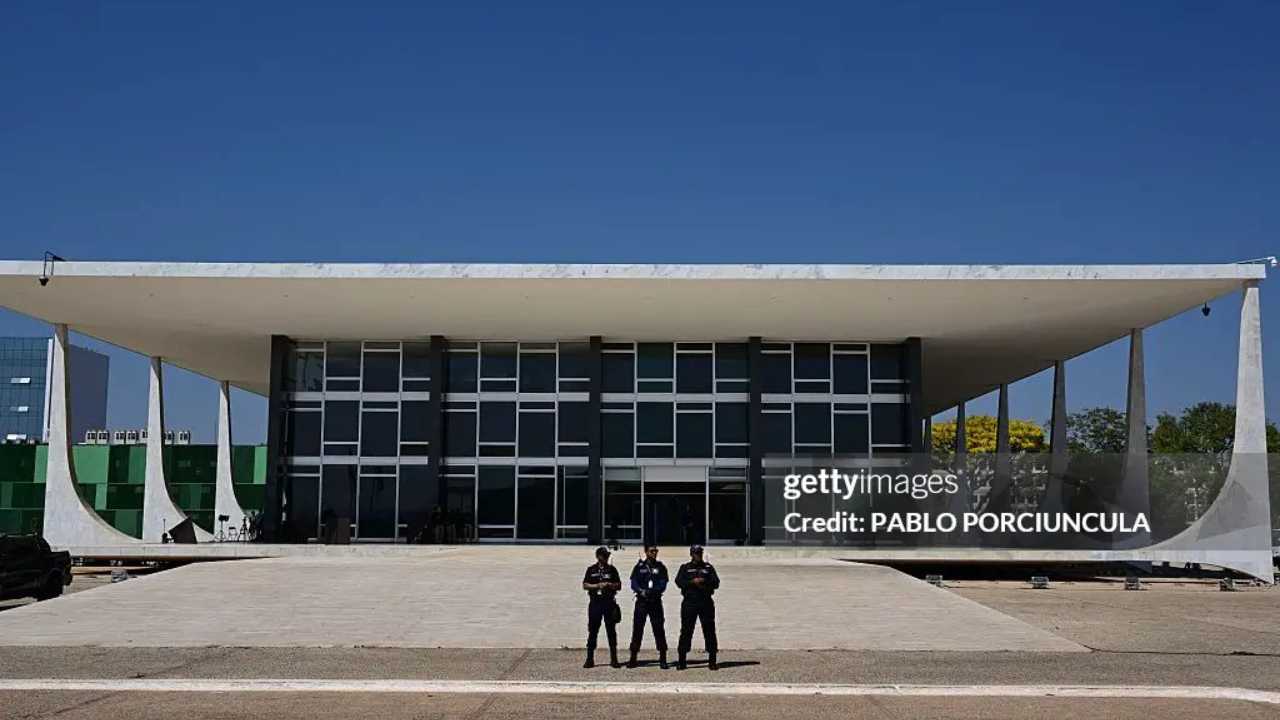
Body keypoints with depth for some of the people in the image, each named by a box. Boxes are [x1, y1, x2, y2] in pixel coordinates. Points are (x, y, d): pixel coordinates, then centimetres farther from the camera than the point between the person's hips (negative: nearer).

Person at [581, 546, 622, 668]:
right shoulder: (591, 570, 7)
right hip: (595, 603, 0)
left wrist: (609, 584, -9)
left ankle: (614, 659, 6)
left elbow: (619, 586, 8)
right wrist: (597, 586, -10)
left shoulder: (612, 569, 9)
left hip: (609, 603, 0)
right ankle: (590, 659, 7)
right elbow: (585, 585, 3)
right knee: (592, 631, 1)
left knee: (611, 631, 1)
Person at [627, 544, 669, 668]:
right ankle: (633, 657, 6)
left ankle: (663, 658, 2)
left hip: (656, 602, 0)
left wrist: (650, 592, -20)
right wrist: (642, 591, -21)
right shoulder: (639, 567, 9)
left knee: (659, 629, -2)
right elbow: (633, 584, -1)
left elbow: (662, 585, -4)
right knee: (637, 629, 0)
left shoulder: (661, 567, 8)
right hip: (641, 602, 0)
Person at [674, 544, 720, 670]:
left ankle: (712, 661, 6)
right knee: (686, 631, 0)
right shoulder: (685, 568, 10)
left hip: (706, 602, 1)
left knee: (710, 631, 0)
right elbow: (679, 582, -4)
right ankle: (681, 661, 5)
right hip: (689, 602, -1)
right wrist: (693, 582, -16)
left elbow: (716, 583, 5)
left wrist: (705, 581, -12)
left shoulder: (708, 567, 14)